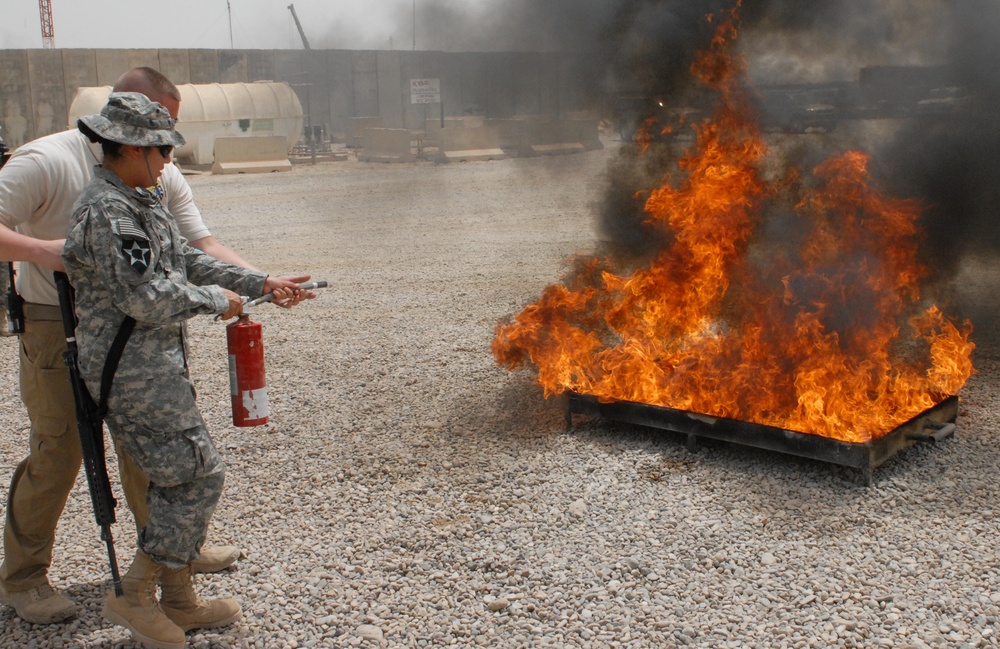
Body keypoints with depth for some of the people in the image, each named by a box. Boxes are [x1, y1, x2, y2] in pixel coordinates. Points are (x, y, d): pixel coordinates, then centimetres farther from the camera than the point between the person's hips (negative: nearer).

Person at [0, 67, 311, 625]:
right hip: (58, 333, -6)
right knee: (58, 452, 0)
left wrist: (264, 282, -15)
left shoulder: (161, 176, 2)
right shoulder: (47, 161, -16)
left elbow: (201, 245, -2)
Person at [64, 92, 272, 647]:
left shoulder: (138, 202, 14)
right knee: (197, 475, -6)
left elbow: (187, 260, 19)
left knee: (175, 480, 15)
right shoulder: (106, 212, -19)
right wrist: (216, 301, -10)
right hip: (134, 372, -10)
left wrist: (260, 285, 16)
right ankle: (134, 595, 6)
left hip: (156, 366, 10)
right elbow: (148, 298, -24)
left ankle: (179, 602, 26)